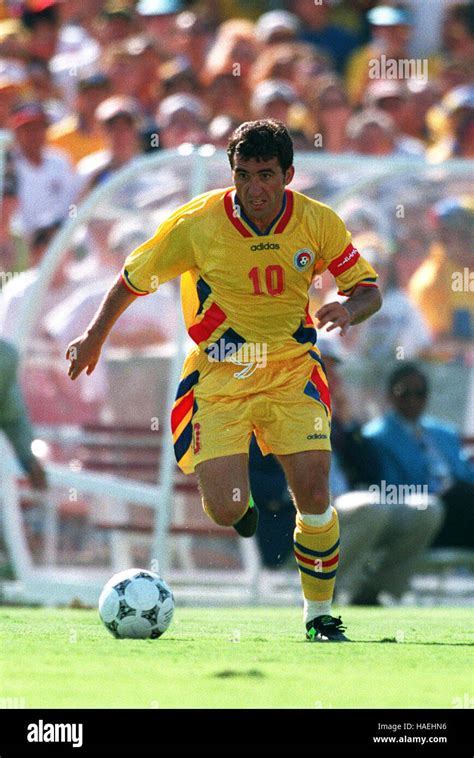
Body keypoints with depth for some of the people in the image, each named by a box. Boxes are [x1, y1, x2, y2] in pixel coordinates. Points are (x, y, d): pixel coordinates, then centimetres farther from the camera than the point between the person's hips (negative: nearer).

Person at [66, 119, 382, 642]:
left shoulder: (318, 223, -10)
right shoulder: (197, 223, -14)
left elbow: (368, 289, 1)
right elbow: (134, 277, 1)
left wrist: (349, 310, -22)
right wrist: (94, 338, 7)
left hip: (291, 369, 1)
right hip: (219, 375, -1)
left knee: (313, 490, -14)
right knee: (226, 511, -14)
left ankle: (319, 615, 5)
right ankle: (238, 496, 26)